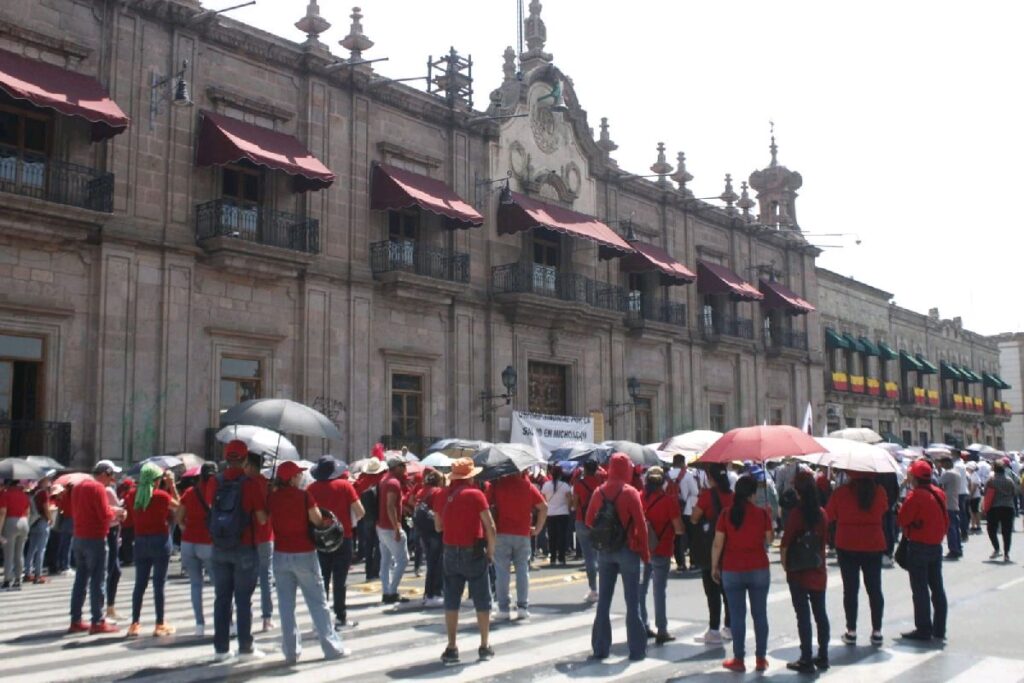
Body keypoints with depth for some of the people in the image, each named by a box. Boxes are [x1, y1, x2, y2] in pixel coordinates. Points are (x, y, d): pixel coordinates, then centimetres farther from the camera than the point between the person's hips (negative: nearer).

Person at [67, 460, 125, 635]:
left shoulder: (79, 487, 13)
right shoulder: (98, 488, -14)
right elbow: (105, 515, -20)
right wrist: (116, 512, 2)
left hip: (79, 538, 9)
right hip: (95, 539, -9)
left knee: (81, 579, 12)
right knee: (98, 581, -4)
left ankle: (76, 621, 15)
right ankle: (97, 622, -3)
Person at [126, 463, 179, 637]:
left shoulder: (135, 495, 2)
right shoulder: (162, 495, -11)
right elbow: (178, 506, 2)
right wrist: (172, 485, 4)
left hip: (140, 541, 4)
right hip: (160, 540, -4)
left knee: (140, 583, 10)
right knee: (159, 584, 1)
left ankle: (134, 624, 12)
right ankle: (160, 625, 5)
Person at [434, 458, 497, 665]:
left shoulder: (443, 497, 4)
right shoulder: (475, 494, -10)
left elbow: (438, 527, 13)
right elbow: (490, 527, -12)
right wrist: (490, 552, -2)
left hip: (450, 553, 4)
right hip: (473, 552, -4)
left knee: (451, 601, 9)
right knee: (482, 600, 8)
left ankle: (451, 648, 9)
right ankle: (485, 646, 14)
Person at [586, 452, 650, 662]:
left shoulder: (599, 492, 1)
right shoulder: (630, 493, -11)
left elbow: (589, 520, 5)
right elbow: (640, 524, -12)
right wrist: (645, 551, -4)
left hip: (604, 551, 4)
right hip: (627, 550, -4)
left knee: (603, 601, 10)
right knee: (632, 602, 3)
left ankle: (600, 647, 13)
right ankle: (636, 649, 6)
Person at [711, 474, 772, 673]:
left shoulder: (726, 514, -6)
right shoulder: (762, 513, -5)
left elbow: (718, 544, -5)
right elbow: (768, 540, 4)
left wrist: (714, 567, 5)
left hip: (732, 570, -1)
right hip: (759, 569, 1)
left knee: (737, 615, 5)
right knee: (760, 614, 10)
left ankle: (738, 659, 9)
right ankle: (761, 659, 14)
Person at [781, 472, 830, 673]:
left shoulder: (795, 513, -16)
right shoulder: (822, 513, 0)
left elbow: (786, 543, -15)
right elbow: (824, 540, 9)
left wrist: (785, 564, -3)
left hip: (798, 573, -5)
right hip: (818, 572, 5)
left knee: (803, 615, -1)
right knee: (820, 614, 13)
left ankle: (806, 660, 3)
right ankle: (823, 657, 20)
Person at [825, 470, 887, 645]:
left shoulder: (840, 493, -10)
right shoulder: (879, 492, -4)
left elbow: (829, 516, 0)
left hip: (847, 547, -2)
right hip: (874, 546, 2)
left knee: (850, 589, 4)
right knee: (875, 589, 10)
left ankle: (851, 632, 8)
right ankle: (877, 631, 12)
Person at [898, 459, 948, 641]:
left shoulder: (915, 496, -16)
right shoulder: (939, 493, 7)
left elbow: (902, 519, -17)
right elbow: (946, 520, 12)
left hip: (918, 546, -7)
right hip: (936, 545, 8)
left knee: (920, 589, -1)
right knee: (937, 588, 12)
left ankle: (923, 630, 2)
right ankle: (939, 629, 18)